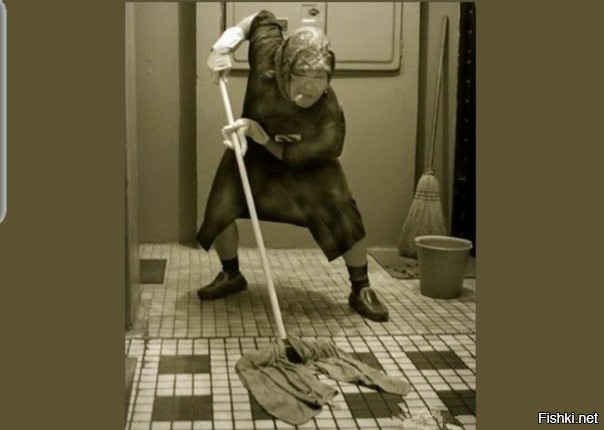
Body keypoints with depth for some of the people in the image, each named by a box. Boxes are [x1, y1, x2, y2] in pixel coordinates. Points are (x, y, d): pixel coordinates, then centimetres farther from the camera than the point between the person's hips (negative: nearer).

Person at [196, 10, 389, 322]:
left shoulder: (329, 114, -38)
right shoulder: (267, 54, -33)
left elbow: (292, 156, -27)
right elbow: (263, 18, -11)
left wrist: (259, 134, -40)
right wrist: (225, 44, -22)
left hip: (306, 165, -2)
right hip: (253, 155, 3)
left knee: (344, 218, -18)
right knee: (220, 211, -7)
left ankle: (361, 291, 3)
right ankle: (231, 275, 23)